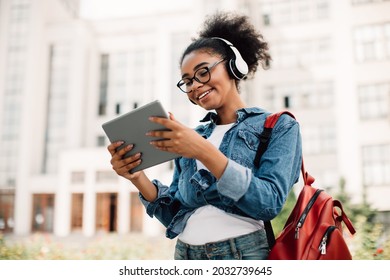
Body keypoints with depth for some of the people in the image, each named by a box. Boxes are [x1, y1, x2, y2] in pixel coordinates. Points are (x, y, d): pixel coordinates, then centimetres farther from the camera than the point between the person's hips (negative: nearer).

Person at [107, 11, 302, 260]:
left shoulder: (279, 126, -1)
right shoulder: (191, 138, 11)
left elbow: (270, 203, -14)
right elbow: (174, 216, 9)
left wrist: (205, 153, -21)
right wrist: (138, 178, -7)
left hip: (244, 251, -4)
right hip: (185, 252, 4)